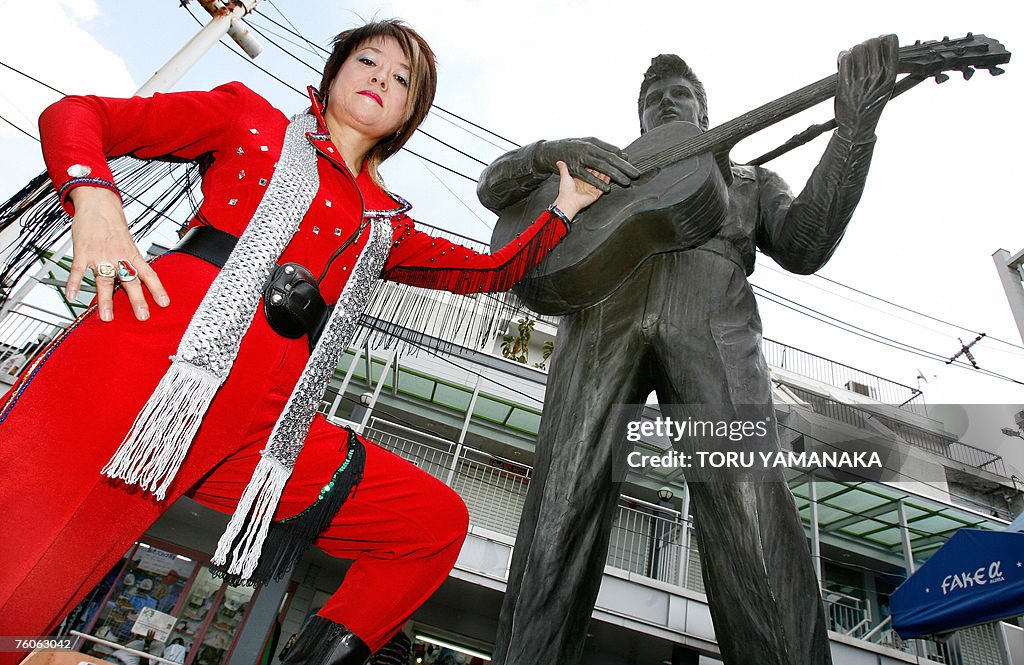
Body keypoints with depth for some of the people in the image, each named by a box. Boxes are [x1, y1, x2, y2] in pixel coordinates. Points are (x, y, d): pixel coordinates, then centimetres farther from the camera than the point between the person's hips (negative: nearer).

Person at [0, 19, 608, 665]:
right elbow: (74, 114, 16)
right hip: (156, 349, -3)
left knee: (440, 519, -4)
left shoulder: (386, 225, 25)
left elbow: (489, 270, 32)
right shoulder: (252, 117, 18)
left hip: (260, 423, 4)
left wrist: (561, 211, 32)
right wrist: (94, 199, -5)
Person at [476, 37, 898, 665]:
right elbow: (494, 186, 27)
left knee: (753, 517, -20)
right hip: (601, 312, 0)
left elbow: (803, 246, 17)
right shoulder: (597, 163, 37)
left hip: (714, 319, 1)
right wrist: (557, 152, 5)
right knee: (561, 509, -16)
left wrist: (857, 124, 9)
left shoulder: (748, 178, 38)